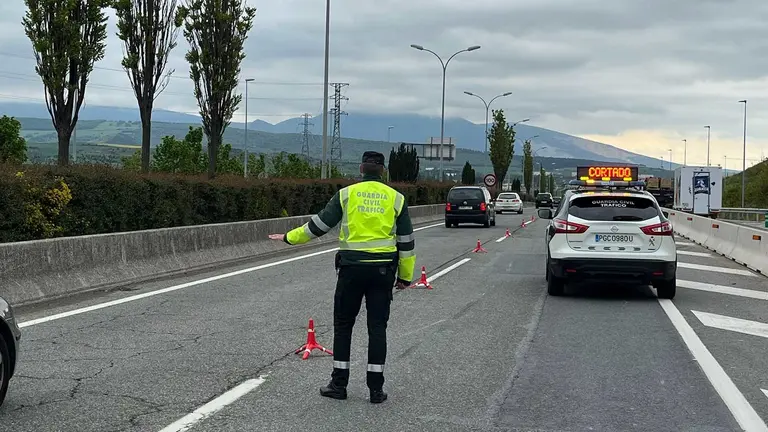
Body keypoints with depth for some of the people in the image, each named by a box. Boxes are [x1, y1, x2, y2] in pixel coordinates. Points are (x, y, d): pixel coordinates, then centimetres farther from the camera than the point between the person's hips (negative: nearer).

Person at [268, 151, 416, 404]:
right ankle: (376, 389, 7)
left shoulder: (347, 194, -1)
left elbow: (319, 224, 1)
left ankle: (339, 384, 12)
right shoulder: (396, 198, 4)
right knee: (377, 327, 6)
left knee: (343, 325, 10)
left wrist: (289, 238, 14)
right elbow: (406, 241, 6)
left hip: (352, 268, -1)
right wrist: (405, 276, 14)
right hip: (383, 269, 1)